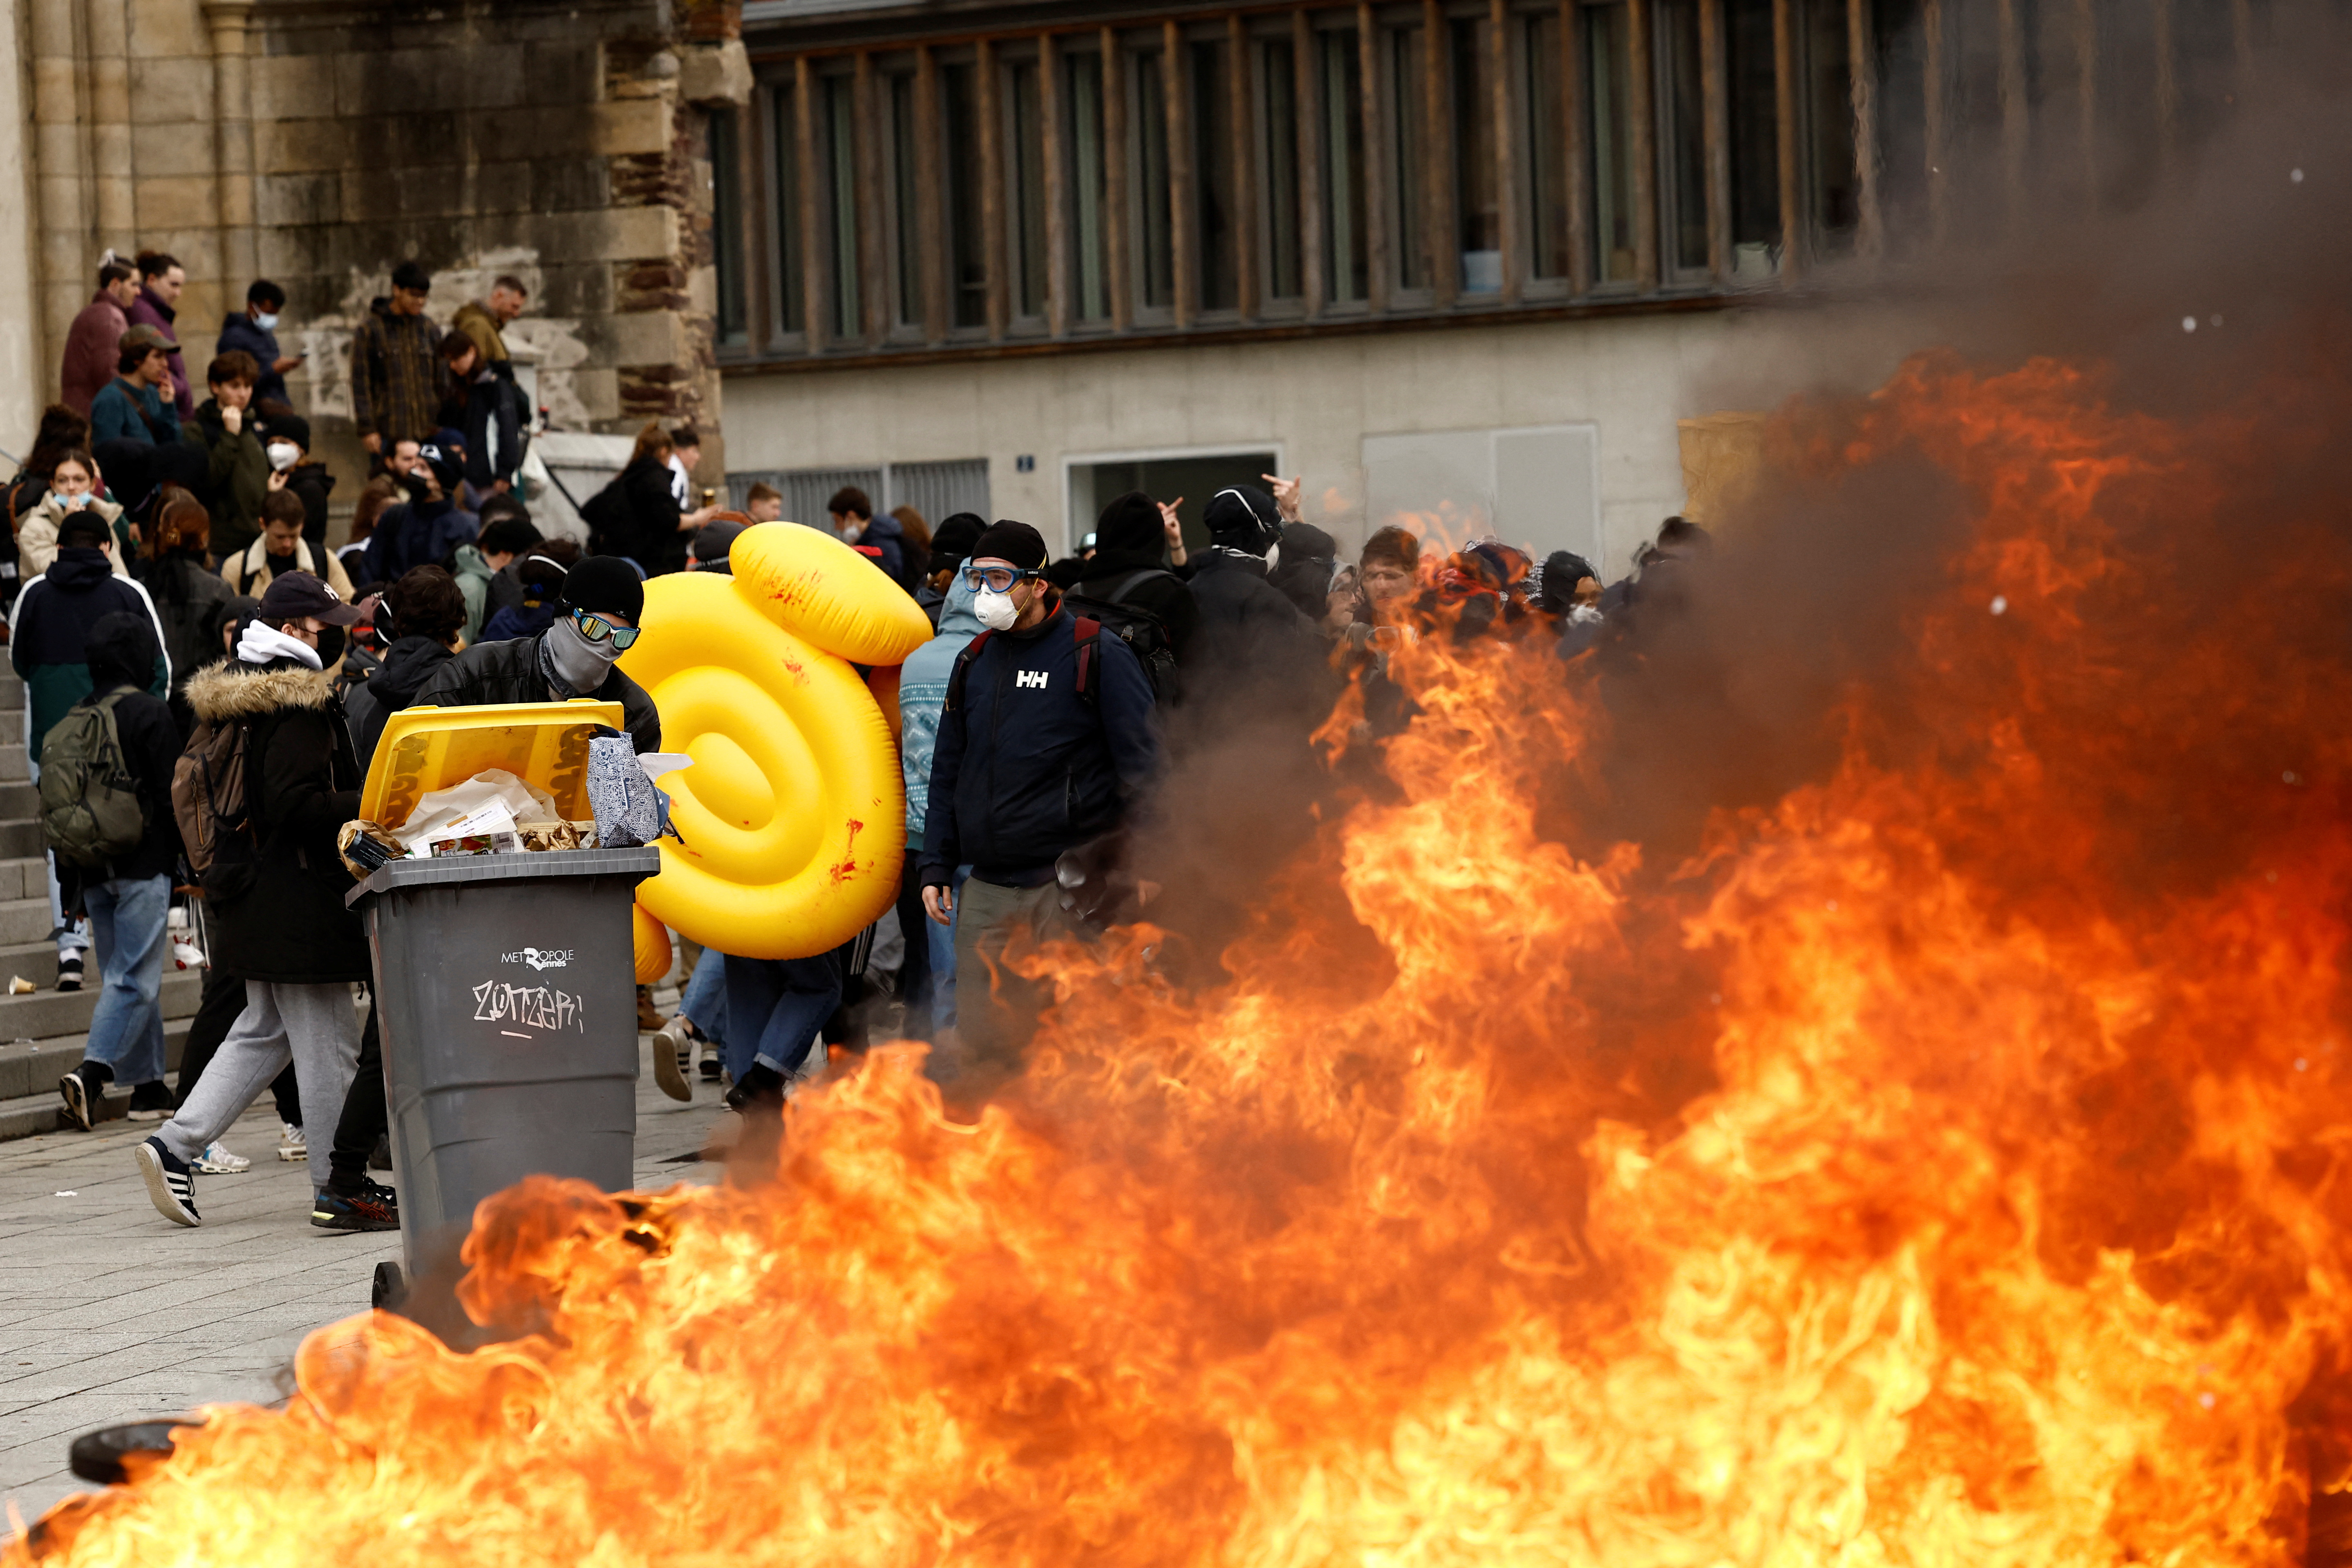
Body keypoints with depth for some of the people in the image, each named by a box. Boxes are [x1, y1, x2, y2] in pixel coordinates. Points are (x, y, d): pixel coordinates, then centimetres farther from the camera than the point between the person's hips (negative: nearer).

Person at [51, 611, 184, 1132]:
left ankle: (148, 1085, 16)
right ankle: (91, 1073, -22)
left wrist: (70, 874, 19)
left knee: (121, 974, 13)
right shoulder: (150, 714, -11)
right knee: (136, 979, -6)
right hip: (143, 866, -6)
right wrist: (187, 857, -2)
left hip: (92, 868, 6)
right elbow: (172, 795, -11)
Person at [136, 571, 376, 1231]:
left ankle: (175, 1145, 14)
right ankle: (339, 1189, 3)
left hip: (255, 896, 10)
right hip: (298, 898, -10)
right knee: (327, 1043, -2)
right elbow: (296, 807, -25)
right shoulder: (298, 706, -18)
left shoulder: (238, 695, 11)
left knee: (264, 1030, 19)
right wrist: (374, 803, -19)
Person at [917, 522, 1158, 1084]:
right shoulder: (974, 662, 15)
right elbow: (947, 772, 22)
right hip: (985, 892, 5)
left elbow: (1141, 766, -3)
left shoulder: (1096, 656, -3)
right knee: (982, 1047, 3)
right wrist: (936, 867, 15)